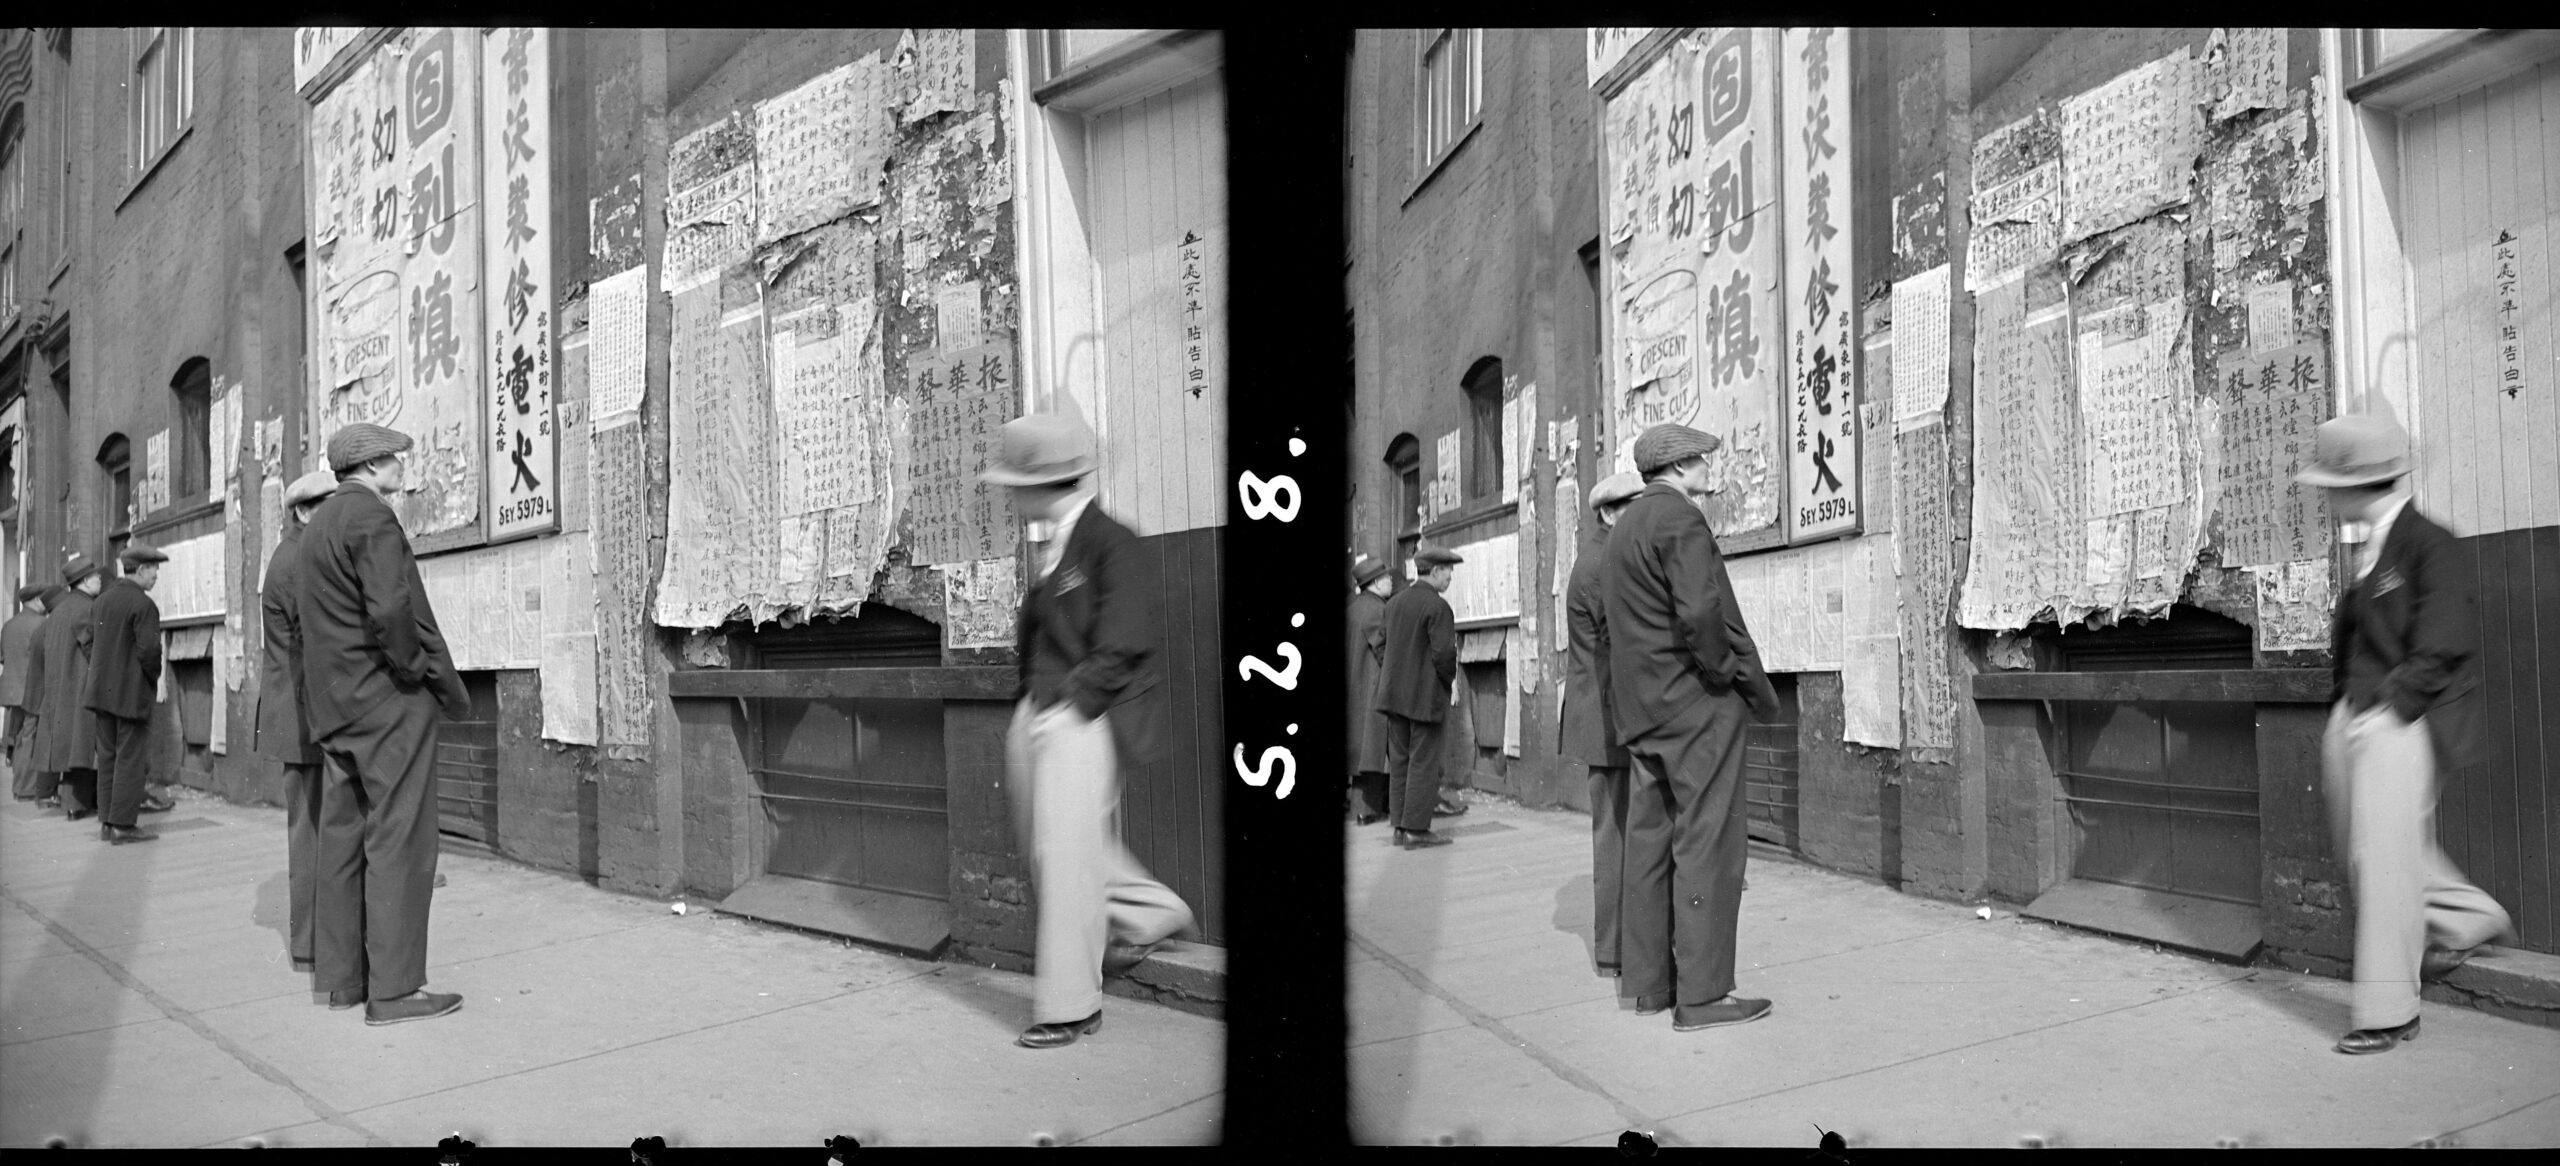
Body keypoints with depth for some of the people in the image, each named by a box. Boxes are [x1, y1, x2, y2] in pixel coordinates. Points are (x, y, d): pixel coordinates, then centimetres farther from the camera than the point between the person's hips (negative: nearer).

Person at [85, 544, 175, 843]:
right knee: (131, 757, -2)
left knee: (107, 756, 13)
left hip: (102, 691, 8)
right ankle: (123, 825, -2)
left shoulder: (102, 600, 10)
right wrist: (154, 679, -3)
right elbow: (148, 650, -19)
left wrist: (102, 673, 17)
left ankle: (107, 821, 17)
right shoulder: (143, 605, -15)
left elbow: (89, 642, 13)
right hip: (133, 692, -8)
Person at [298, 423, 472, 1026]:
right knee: (398, 840, -7)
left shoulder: (316, 524, 18)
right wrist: (445, 684, -14)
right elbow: (393, 611, -23)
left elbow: (299, 618, 23)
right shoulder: (371, 517, -13)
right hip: (388, 701, -10)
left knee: (342, 836, 12)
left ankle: (342, 977, 18)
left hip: (333, 704, 10)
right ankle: (394, 988, -5)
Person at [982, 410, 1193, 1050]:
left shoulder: (1111, 543, -12)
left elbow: (1122, 645, -16)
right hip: (1036, 713, 9)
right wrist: (1030, 695, 9)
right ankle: (1151, 912, 34)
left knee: (1067, 852, -5)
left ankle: (1071, 1005, 6)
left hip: (1083, 719, -9)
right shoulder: (1046, 547, 12)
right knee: (1048, 846, 14)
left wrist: (1073, 699, -16)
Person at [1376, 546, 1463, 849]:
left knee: (1399, 759, 12)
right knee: (1424, 761, -1)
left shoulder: (1394, 602, 9)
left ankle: (1400, 825, 16)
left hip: (1394, 693, 7)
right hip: (1427, 696, -7)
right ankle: (1416, 829, 0)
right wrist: (1451, 682, -3)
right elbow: (1444, 653, -18)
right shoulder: (1438, 607, -14)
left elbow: (1385, 646, 11)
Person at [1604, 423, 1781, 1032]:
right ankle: (1702, 994, -5)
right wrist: (1748, 682, -12)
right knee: (1707, 844, -6)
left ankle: (1647, 981, 17)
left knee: (1648, 839, 11)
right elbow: (1701, 612, -23)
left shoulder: (1623, 528, 18)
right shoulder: (1679, 518, -11)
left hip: (1640, 707, 9)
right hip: (1695, 704, -9)